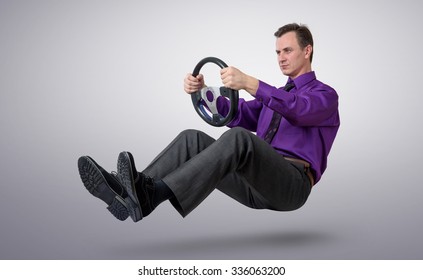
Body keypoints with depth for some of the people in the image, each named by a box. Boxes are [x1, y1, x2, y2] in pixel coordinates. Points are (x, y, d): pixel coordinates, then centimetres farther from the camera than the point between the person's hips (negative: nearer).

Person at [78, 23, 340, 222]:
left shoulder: (325, 95, 7)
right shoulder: (275, 94, 30)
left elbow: (299, 108, -20)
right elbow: (238, 116, 12)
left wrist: (249, 82, -35)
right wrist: (202, 90, -6)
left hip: (291, 184, -6)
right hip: (257, 183, 6)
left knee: (238, 137, -35)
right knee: (193, 139, -14)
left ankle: (154, 194, -51)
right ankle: (127, 192, -35)